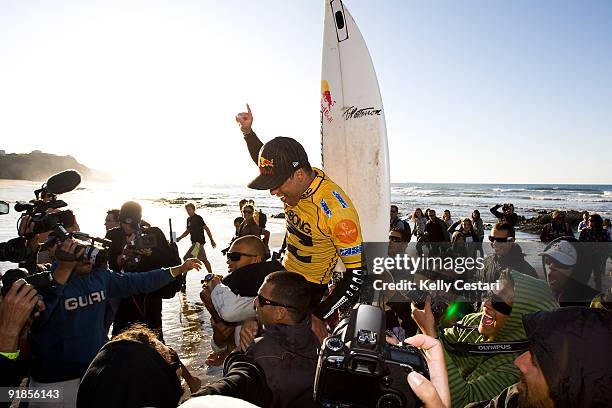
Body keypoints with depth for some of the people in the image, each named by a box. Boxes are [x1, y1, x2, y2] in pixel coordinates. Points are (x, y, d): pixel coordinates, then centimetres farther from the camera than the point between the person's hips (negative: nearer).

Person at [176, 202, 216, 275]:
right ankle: (211, 274, 22)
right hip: (195, 242, 8)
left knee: (186, 258, -12)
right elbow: (187, 231, 22)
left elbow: (206, 229, -11)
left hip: (199, 242, -8)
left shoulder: (198, 218, -12)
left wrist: (212, 240, -12)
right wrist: (179, 238, 9)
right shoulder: (189, 219, 12)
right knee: (204, 259, 14)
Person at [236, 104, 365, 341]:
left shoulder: (337, 210, -33)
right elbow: (263, 160, 12)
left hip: (311, 285, -7)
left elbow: (357, 274, -28)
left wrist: (318, 317, -31)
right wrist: (248, 132, -4)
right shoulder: (294, 178, -13)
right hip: (285, 271, 7)